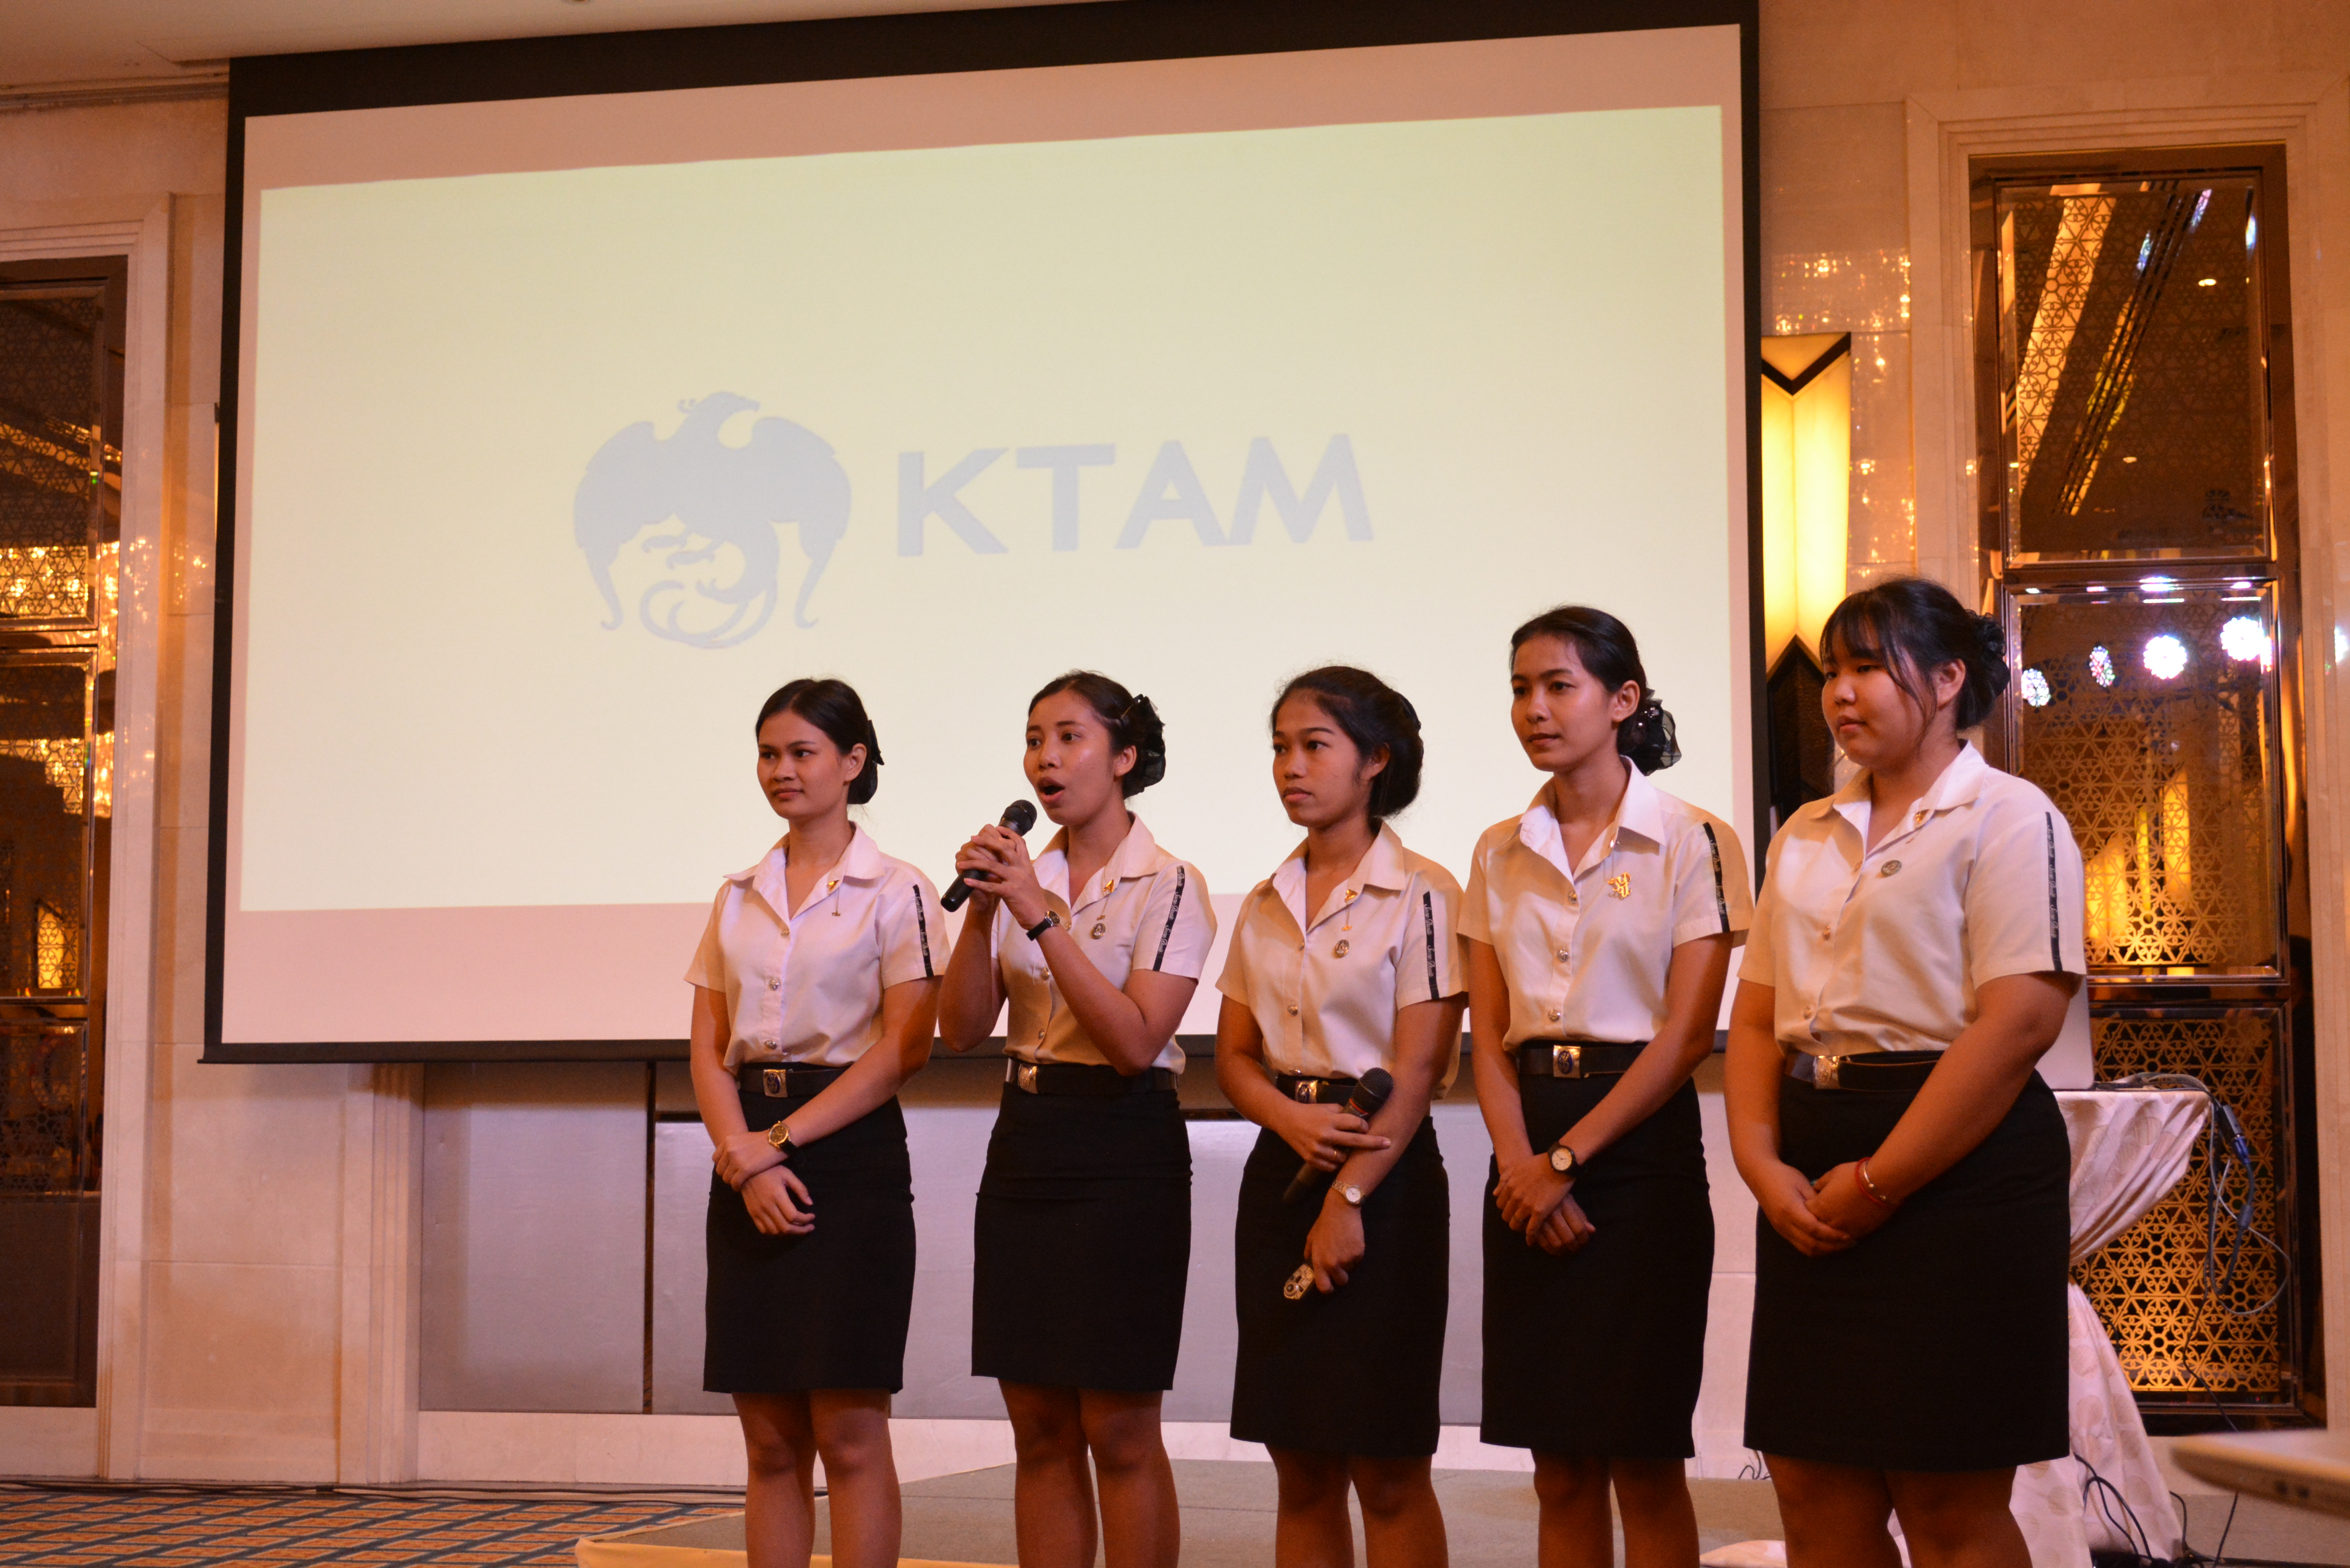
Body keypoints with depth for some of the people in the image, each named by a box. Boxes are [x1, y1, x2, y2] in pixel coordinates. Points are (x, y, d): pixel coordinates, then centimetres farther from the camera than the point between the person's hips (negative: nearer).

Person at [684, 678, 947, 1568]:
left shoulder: (895, 892, -2)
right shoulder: (738, 897, 14)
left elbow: (904, 1048, -10)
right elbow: (709, 1049, 9)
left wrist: (783, 1140, -13)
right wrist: (743, 1157, -9)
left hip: (851, 1159, -5)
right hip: (749, 1170, 5)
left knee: (849, 1433, -5)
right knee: (770, 1440, 7)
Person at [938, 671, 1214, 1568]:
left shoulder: (1168, 889, -6)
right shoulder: (1021, 875, 10)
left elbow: (1135, 1041, -18)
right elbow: (961, 1031, 3)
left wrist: (1043, 917, -21)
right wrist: (982, 913, -11)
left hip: (1122, 1151, -5)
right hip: (1024, 1140, 6)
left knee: (1119, 1431, 0)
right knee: (1039, 1426, 9)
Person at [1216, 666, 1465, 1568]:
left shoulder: (1421, 894, -6)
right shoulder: (1265, 905, 12)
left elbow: (1418, 1071, -11)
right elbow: (1235, 1054, 10)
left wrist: (1350, 1196, -17)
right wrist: (1292, 1120, -11)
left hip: (1384, 1172, -5)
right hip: (1282, 1169, 6)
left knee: (1386, 1469, -1)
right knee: (1299, 1465, 8)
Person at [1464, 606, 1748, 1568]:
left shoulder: (1692, 843, -4)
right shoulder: (1500, 855, 11)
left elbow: (1686, 1035, -10)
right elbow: (1489, 1031, 7)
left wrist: (1566, 1159, -14)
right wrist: (1519, 1164, -10)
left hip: (1640, 1143, -4)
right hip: (1530, 1159, 5)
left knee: (1642, 1461, -1)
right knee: (1559, 1467, 7)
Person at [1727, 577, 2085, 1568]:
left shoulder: (2007, 816, -4)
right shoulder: (1806, 837, 17)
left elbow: (2019, 1023, -14)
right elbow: (1756, 1017, 15)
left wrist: (1877, 1182, -16)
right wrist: (1763, 1165, -3)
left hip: (1958, 1169, -6)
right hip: (1814, 1194, 7)